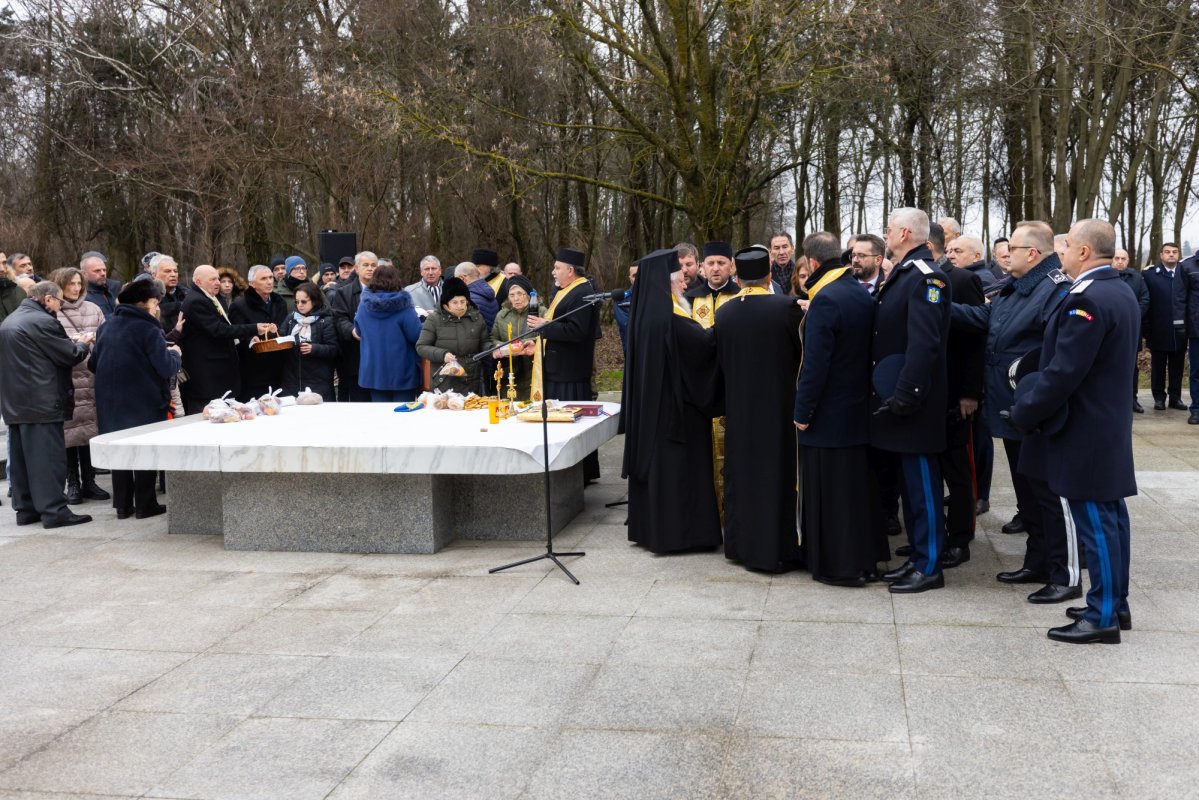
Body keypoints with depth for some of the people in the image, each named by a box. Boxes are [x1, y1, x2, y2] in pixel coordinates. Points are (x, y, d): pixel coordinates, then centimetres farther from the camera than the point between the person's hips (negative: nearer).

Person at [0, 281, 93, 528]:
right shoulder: (42, 321, -14)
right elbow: (71, 356, -12)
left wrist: (73, 344, 20)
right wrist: (83, 344, 8)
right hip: (42, 403, -9)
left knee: (21, 457, 12)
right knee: (48, 457, -6)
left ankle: (25, 508, 17)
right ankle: (54, 510, -5)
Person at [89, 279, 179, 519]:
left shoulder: (107, 327, 7)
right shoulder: (148, 330, -13)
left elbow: (93, 364, 12)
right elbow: (167, 367, -18)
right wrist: (175, 354, 2)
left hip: (112, 401, 6)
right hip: (145, 403, -6)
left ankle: (122, 505, 16)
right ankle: (145, 504, 8)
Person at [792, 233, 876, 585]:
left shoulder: (825, 300, -19)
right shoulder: (863, 294, 6)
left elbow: (815, 364, -21)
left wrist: (802, 411, -14)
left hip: (829, 414, -8)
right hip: (859, 408, 8)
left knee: (829, 492, 1)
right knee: (856, 485, 16)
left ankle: (839, 566, 8)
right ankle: (863, 555, 26)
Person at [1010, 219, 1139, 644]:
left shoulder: (1087, 299, -22)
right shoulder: (1122, 292, 11)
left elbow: (1063, 372, -25)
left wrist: (1024, 415, -14)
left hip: (1084, 431, -10)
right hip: (1110, 421, 10)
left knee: (1095, 521, -3)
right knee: (1111, 514, 16)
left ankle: (1103, 617, 6)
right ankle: (1116, 603, 27)